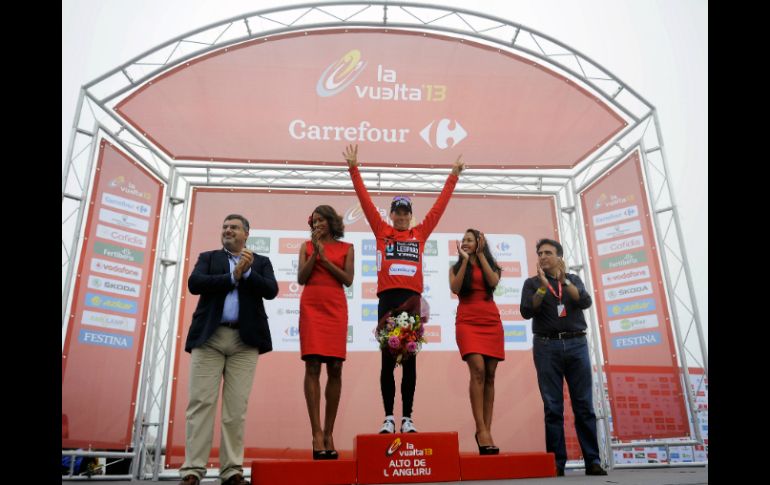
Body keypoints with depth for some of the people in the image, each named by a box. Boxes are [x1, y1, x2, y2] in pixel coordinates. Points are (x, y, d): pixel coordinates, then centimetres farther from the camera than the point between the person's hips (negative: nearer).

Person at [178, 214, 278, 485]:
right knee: (201, 402, -4)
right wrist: (233, 276, -7)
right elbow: (194, 283, -3)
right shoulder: (208, 257, 16)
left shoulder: (260, 262, 16)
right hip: (209, 337, 0)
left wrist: (247, 272, -11)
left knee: (236, 407, 0)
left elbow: (271, 291, 0)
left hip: (245, 341, 0)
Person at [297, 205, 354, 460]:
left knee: (335, 369, -2)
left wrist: (324, 258, -3)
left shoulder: (346, 248, 13)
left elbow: (348, 279, 1)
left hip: (336, 308, 0)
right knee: (313, 366, -10)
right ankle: (317, 433, -9)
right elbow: (301, 278, 4)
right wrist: (315, 253, -3)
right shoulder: (307, 246, 15)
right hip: (311, 307, 0)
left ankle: (328, 433, 5)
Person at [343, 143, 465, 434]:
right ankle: (388, 418, 9)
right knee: (387, 360, 3)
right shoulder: (382, 232, 11)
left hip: (413, 301, 1)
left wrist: (453, 176, 18)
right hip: (387, 300, -1)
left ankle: (407, 418, 10)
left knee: (409, 360, 5)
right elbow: (365, 201, 8)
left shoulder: (420, 233, 14)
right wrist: (354, 169, 4)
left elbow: (439, 206, 17)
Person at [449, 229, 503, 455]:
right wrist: (465, 260, -4)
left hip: (492, 322, 2)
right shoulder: (456, 267, 15)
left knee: (489, 376, 0)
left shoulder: (491, 264, 15)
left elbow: (493, 282, -7)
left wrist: (480, 255, -1)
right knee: (478, 371, -19)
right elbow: (455, 288, -5)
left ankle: (487, 429, 3)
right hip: (467, 323, -2)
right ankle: (481, 429, -18)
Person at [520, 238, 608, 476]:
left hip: (576, 344, 1)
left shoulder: (573, 279, 16)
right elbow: (526, 311, -5)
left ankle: (593, 461, 4)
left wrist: (564, 280, -12)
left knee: (584, 405, 0)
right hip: (547, 346, -1)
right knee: (553, 408, -2)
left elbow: (585, 302, -3)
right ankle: (556, 463, 2)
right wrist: (543, 286, -13)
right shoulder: (532, 283, 11)